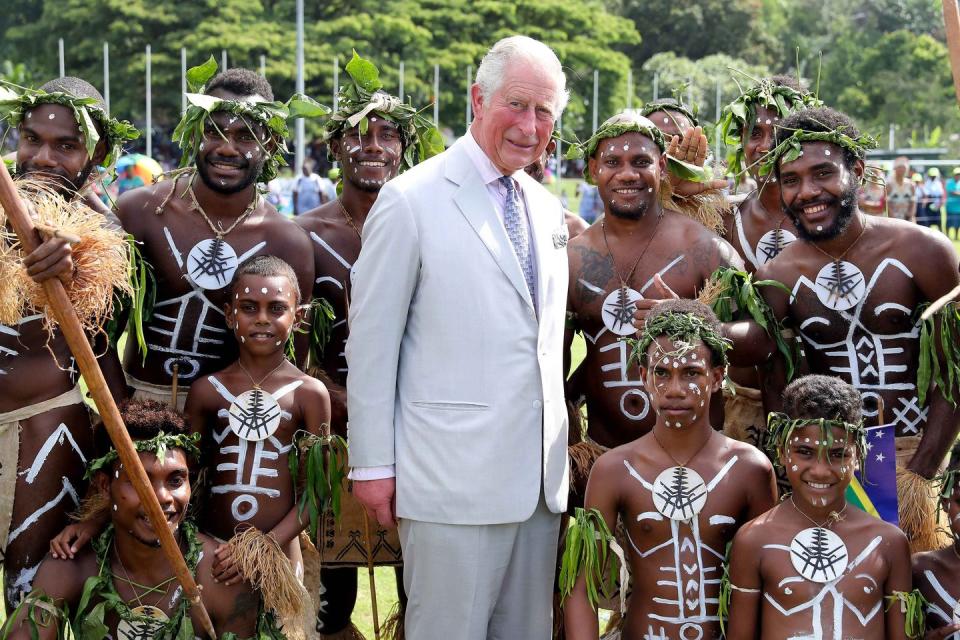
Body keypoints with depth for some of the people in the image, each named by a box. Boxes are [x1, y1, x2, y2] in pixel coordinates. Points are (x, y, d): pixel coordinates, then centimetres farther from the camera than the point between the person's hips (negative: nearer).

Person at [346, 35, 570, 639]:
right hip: (454, 475, -6)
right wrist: (373, 464, -8)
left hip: (541, 476, 7)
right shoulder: (411, 200, -7)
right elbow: (371, 343, -7)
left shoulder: (547, 209, 14)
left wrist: (560, 447, 18)